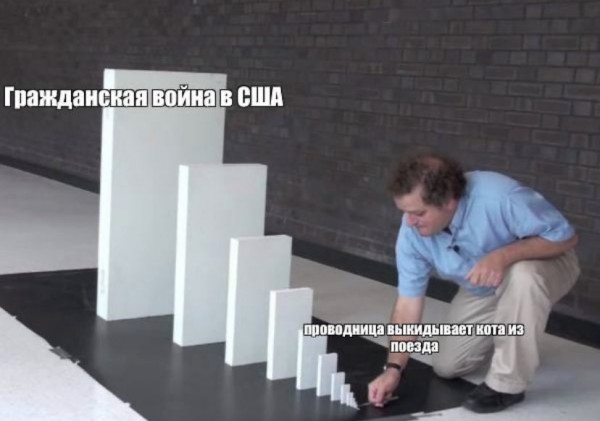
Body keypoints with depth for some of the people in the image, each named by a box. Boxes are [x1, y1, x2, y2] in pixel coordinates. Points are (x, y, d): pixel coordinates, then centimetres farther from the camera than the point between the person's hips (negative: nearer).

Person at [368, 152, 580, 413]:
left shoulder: (500, 197, -39)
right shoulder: (412, 230, -22)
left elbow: (565, 236, -29)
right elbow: (408, 302, -16)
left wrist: (504, 256, -43)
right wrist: (393, 368, -24)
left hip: (543, 266, -5)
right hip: (481, 291, 5)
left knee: (522, 275, -40)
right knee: (447, 367, 3)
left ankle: (507, 383, -22)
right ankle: (515, 339, 32)